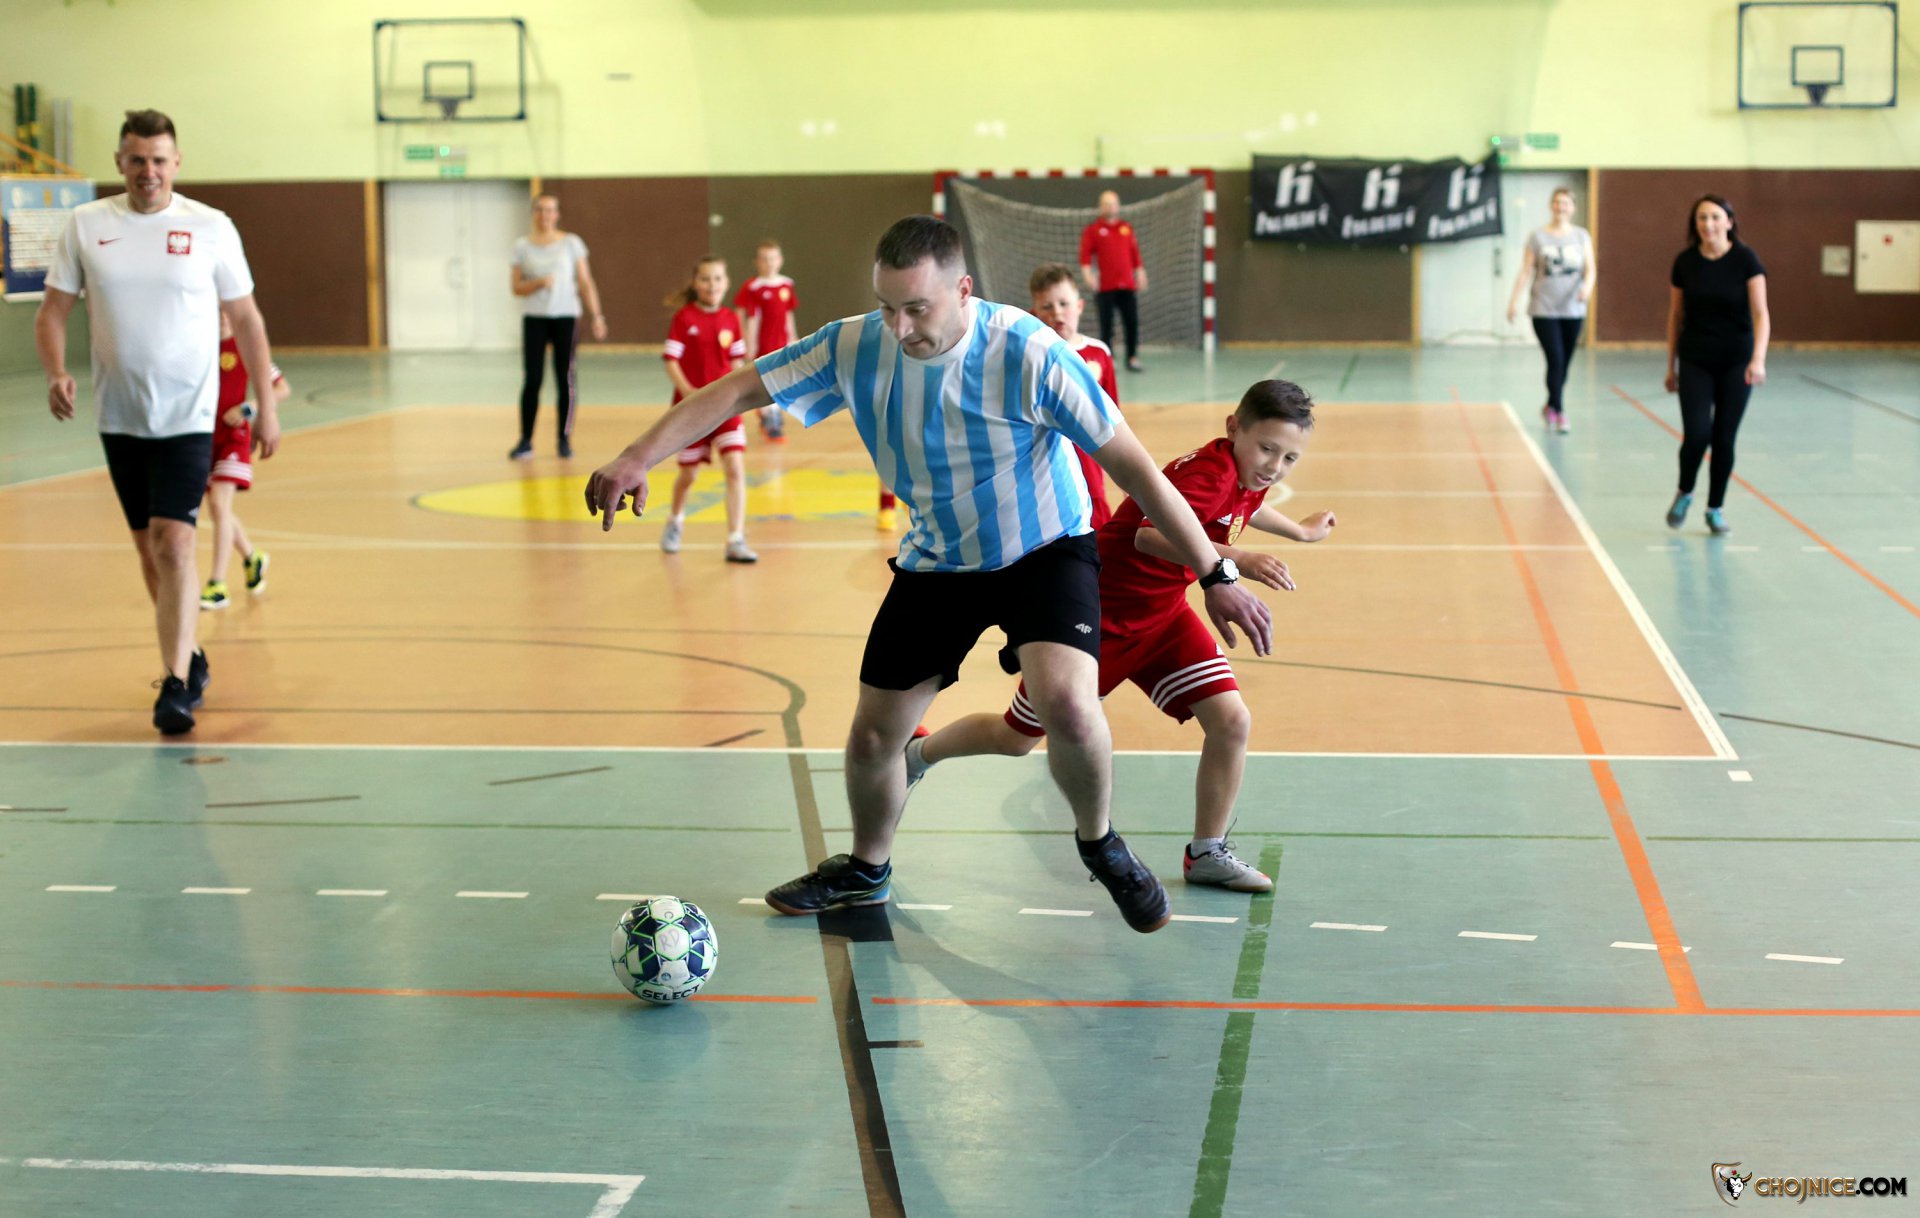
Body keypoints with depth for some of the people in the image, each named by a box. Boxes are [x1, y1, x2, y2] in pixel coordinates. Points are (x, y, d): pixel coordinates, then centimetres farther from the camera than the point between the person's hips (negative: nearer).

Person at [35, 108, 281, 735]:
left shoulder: (211, 228, -3)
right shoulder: (85, 226, 1)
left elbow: (246, 318, 3)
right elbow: (53, 310, 4)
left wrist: (266, 404, 2)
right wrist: (56, 373, -15)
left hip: (187, 417, -3)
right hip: (119, 417, 3)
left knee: (173, 543, -15)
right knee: (149, 547, 12)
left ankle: (176, 685, -13)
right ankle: (190, 656, 30)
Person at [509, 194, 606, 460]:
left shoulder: (571, 243, 4)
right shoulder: (522, 246, 5)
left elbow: (586, 282, 2)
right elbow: (517, 288, 4)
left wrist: (596, 315, -6)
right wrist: (538, 283, -15)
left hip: (566, 317, 0)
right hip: (534, 318, 0)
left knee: (565, 378, 0)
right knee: (531, 380, -3)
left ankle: (565, 438, 8)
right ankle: (525, 440, 2)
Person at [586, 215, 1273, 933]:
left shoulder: (1028, 353, -27)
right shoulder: (854, 347, -17)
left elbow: (1132, 464, -22)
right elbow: (736, 392, -13)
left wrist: (1216, 576, -20)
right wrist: (637, 459, -27)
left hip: (1043, 550, -4)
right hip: (935, 561, 4)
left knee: (1064, 702, -29)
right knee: (873, 735, 8)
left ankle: (1100, 844, 2)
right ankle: (866, 869, 40)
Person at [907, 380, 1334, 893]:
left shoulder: (1248, 476, -1)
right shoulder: (1210, 470, -30)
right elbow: (1151, 534, -46)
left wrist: (1300, 530, 39)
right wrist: (1236, 558, -55)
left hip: (1161, 615, 8)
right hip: (1098, 613, -7)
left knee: (1231, 722, -10)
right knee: (1015, 739, 9)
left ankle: (1206, 854, 7)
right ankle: (917, 754, 38)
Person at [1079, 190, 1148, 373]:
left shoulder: (1127, 228, 14)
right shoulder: (1092, 230, 4)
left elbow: (1135, 255, 15)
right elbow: (1085, 256, -2)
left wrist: (1140, 274, 10)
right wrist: (1088, 274, -15)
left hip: (1128, 286, 3)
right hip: (1105, 287, -3)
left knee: (1132, 322, -2)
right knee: (1106, 324, -1)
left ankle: (1132, 358, 6)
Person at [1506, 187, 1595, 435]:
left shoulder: (1582, 236, 7)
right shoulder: (1537, 237, 2)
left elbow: (1590, 268, 0)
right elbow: (1525, 271, 0)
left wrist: (1587, 286, -21)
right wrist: (1514, 300, -9)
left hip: (1572, 309, 3)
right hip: (1544, 309, -3)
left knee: (1564, 363, 9)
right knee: (1556, 361, -12)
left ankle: (1550, 406, 29)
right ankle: (1559, 413, -8)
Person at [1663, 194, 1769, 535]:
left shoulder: (1745, 259, -9)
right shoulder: (1685, 262, -2)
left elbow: (1760, 312, -14)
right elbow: (1675, 316, 7)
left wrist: (1758, 359, -26)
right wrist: (1671, 366, 9)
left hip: (1735, 362, -1)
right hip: (1695, 360, 1)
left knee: (1724, 437, 2)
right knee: (1697, 434, -11)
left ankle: (1716, 508, 18)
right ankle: (1684, 493, 16)